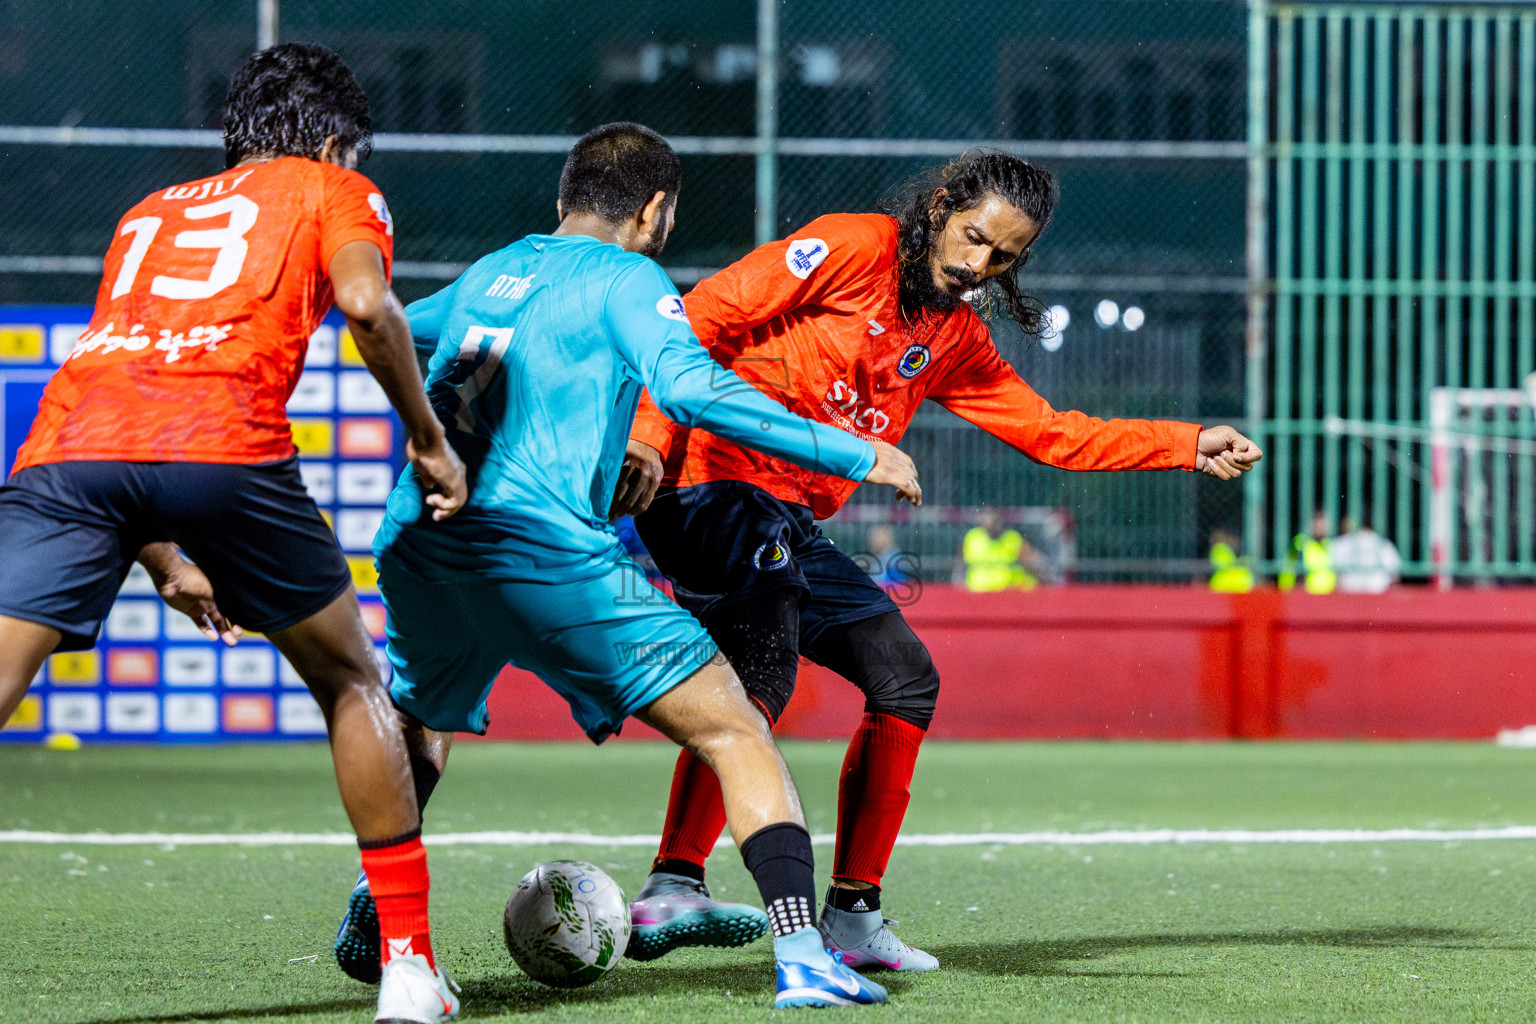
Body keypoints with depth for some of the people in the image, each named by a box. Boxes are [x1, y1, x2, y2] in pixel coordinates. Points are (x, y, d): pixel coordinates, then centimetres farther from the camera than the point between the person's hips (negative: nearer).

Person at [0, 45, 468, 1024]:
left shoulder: (152, 210, 37)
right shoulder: (334, 191, 23)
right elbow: (366, 301, 1)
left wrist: (166, 566, 45)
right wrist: (430, 440, 13)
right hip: (223, 444, -3)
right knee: (352, 683, 19)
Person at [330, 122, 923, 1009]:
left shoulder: (489, 273, 23)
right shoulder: (625, 279, 4)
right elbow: (692, 388, -14)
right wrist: (856, 457, -10)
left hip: (416, 546, 6)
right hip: (549, 552, -6)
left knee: (421, 729, 36)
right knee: (736, 734, -3)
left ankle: (371, 912, 20)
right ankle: (802, 952, -17)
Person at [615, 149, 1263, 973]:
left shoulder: (953, 340, 18)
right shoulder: (850, 250, -7)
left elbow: (1051, 434, 20)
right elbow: (703, 317, -11)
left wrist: (1189, 446, 10)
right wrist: (652, 434, -22)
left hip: (791, 528, 9)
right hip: (715, 485, -9)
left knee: (904, 679, 12)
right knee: (763, 678, -30)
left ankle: (851, 912, 17)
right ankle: (673, 886, -35)